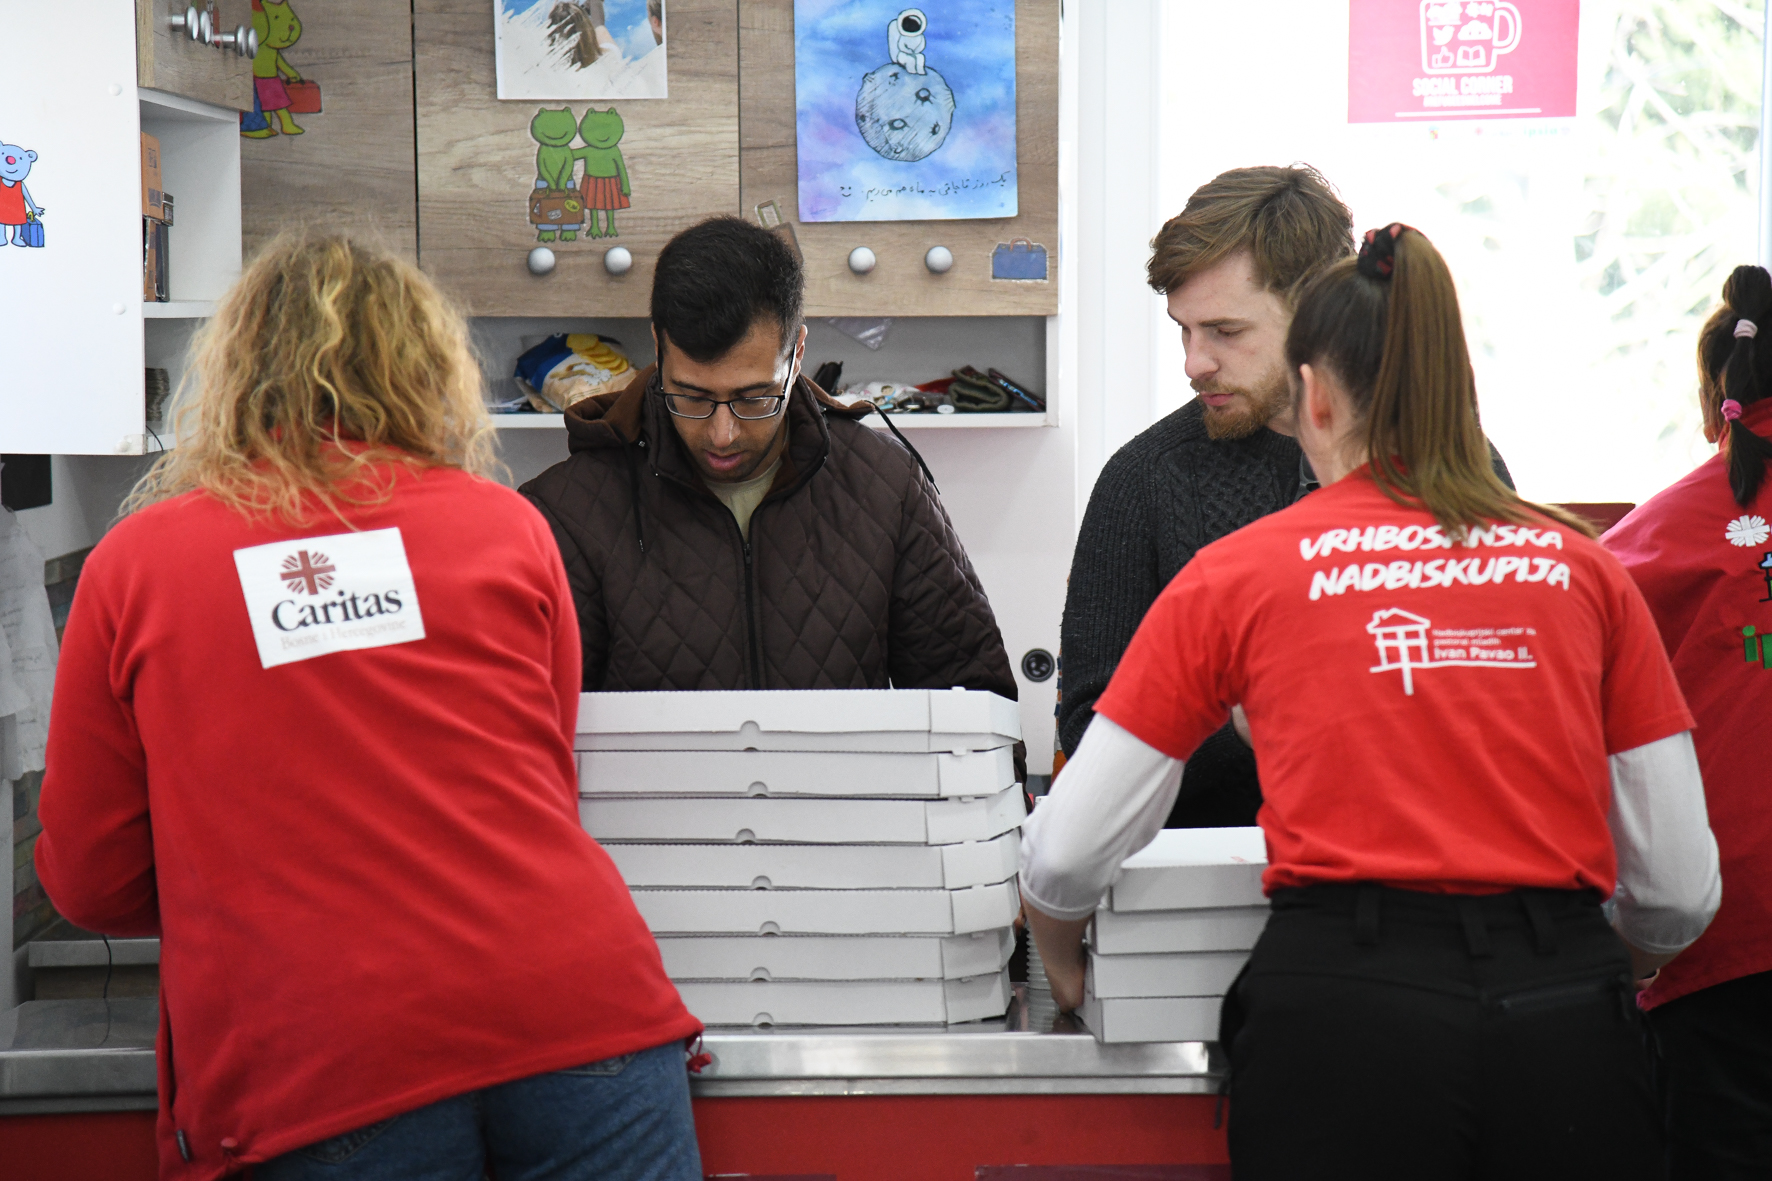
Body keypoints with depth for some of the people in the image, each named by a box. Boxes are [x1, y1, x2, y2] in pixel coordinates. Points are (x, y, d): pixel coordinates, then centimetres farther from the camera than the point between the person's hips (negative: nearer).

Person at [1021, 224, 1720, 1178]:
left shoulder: (1240, 572, 5)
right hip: (1569, 1026, 2)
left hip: (1345, 1010, -2)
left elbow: (1064, 854, 6)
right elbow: (1681, 892, 10)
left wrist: (1062, 961, 27)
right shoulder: (1582, 568, 9)